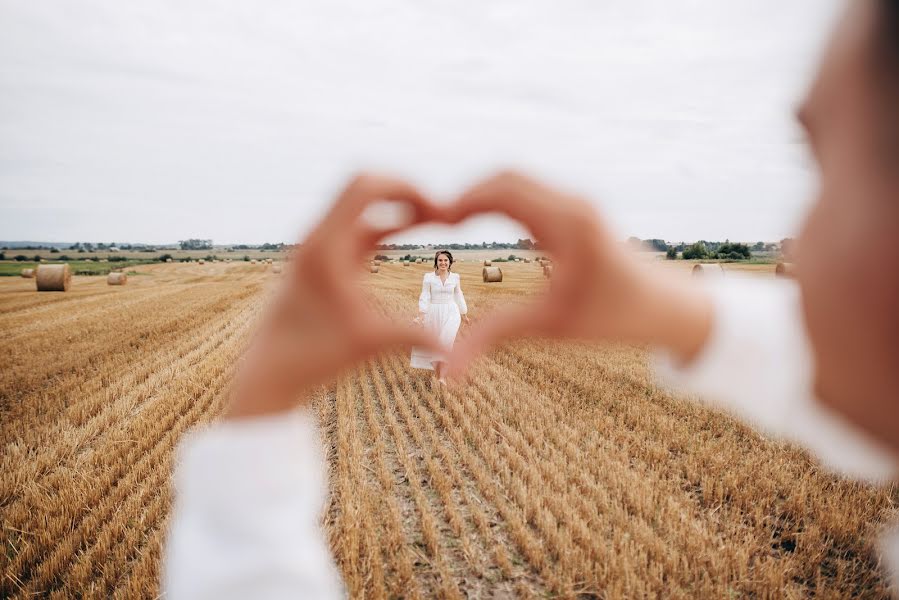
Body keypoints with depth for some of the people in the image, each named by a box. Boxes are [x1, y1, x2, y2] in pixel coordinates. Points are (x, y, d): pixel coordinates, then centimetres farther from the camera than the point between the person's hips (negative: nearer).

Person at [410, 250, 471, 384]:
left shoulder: (455, 277, 3)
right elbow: (424, 296, -5)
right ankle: (438, 372, 30)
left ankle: (441, 376, -13)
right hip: (433, 313, 0)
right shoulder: (428, 277, -3)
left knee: (446, 342, -18)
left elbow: (458, 296, 14)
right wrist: (421, 314, -16)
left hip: (450, 313, 0)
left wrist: (464, 315, 19)